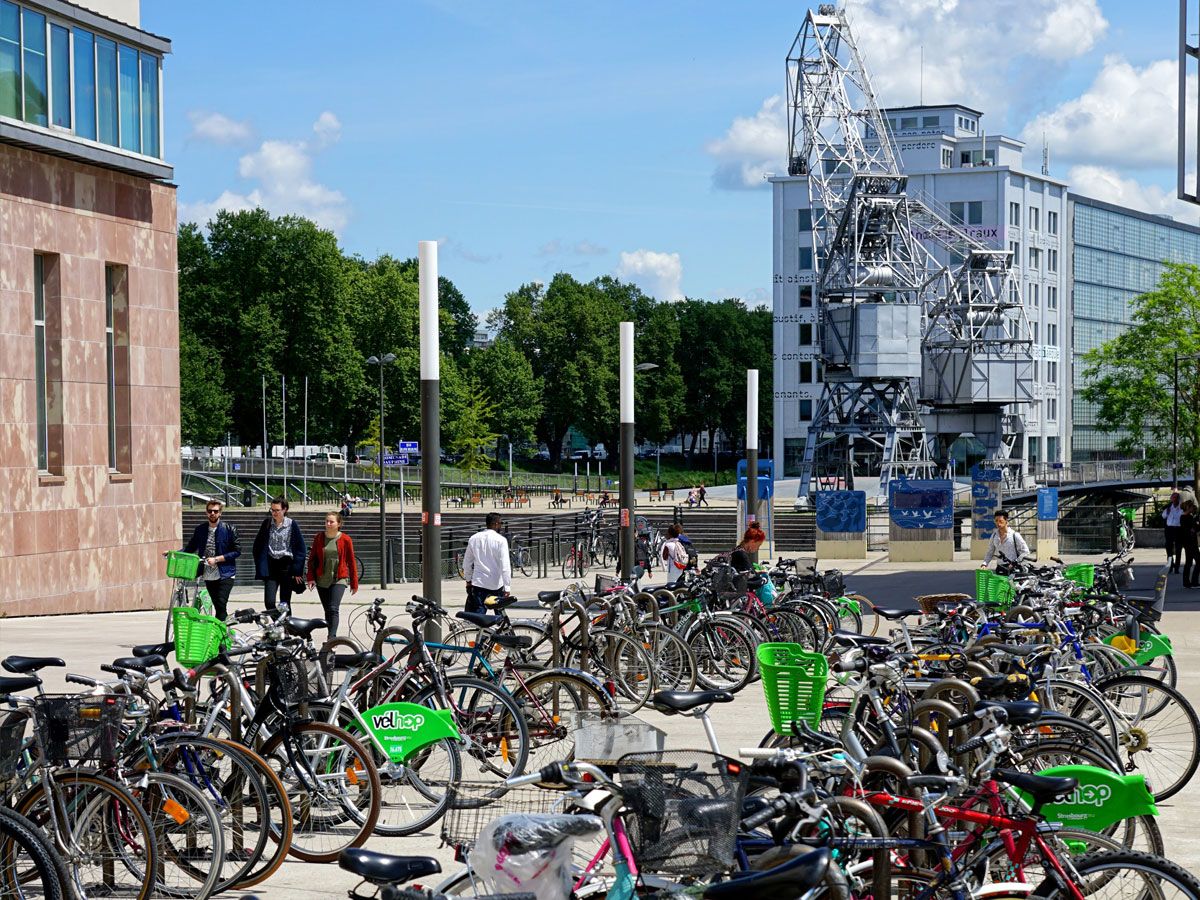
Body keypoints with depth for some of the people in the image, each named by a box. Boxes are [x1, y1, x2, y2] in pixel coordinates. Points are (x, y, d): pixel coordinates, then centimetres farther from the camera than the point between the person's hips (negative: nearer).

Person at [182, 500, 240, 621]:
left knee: (221, 604, -16)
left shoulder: (229, 529, -4)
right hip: (208, 576, 4)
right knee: (217, 606, 8)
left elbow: (237, 551, -6)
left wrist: (216, 559, -14)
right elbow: (190, 548, 15)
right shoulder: (200, 529, 8)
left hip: (225, 574, -4)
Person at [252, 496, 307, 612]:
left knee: (285, 603, 3)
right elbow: (258, 545, 10)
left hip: (286, 566, -2)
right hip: (271, 566, 2)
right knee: (269, 602, -10)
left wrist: (297, 571, -4)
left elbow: (301, 549, 1)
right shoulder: (266, 524, 5)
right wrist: (260, 567, 2)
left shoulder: (292, 525, -1)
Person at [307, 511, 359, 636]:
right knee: (327, 611, 8)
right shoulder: (319, 538, 5)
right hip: (321, 580, 3)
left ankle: (332, 637, -21)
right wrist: (311, 577, -1)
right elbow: (312, 558, 9)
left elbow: (351, 562, 3)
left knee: (333, 609, -17)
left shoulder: (345, 539, -2)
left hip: (339, 579, -3)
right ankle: (331, 637, 16)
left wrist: (354, 583, 4)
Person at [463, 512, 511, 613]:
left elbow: (467, 562, 13)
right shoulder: (501, 540, -10)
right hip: (496, 585, -2)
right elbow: (505, 566, -15)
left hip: (478, 583, 3)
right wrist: (507, 587, -13)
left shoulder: (474, 538, 5)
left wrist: (468, 580, 25)